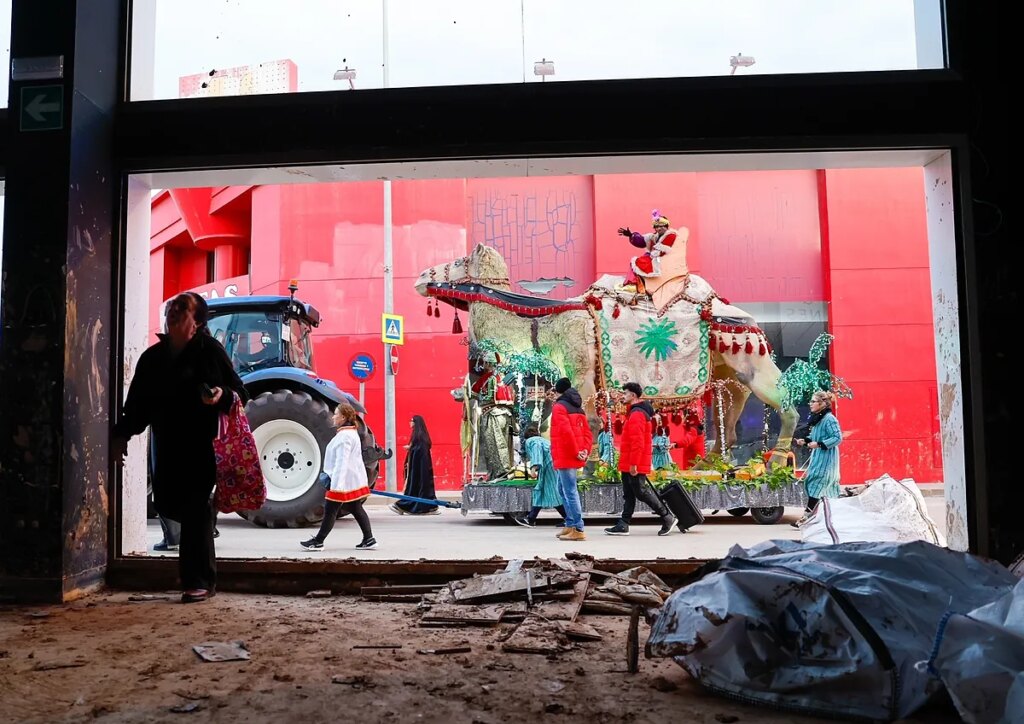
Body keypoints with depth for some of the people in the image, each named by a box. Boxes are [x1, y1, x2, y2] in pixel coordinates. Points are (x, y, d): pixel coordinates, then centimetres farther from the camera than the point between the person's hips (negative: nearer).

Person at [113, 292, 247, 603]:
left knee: (195, 508, -4)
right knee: (166, 502, 5)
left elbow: (239, 391, -3)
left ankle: (200, 582, 4)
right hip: (168, 446, 6)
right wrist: (122, 434, 14)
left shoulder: (209, 350, -3)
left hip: (202, 444, -5)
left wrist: (223, 395, -24)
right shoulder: (153, 357, 13)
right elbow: (138, 402, 18)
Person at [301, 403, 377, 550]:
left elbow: (342, 461, -24)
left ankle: (318, 542, 6)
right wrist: (329, 475, 27)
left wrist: (337, 485, -26)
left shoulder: (344, 435, -18)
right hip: (354, 480, 10)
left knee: (330, 511, -2)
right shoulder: (352, 433, 15)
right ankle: (369, 539, 11)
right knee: (357, 510, 11)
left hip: (345, 481, -10)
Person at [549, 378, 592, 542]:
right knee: (564, 489, 19)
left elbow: (566, 432, -21)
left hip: (565, 457, -9)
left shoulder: (559, 407, -9)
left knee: (570, 492, -8)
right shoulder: (577, 408, 18)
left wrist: (575, 452, -15)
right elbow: (586, 432, 12)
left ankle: (578, 530, -8)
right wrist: (585, 450, 1)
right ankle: (570, 525, 22)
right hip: (573, 457, 9)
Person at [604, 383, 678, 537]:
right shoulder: (639, 412, 17)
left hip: (634, 465, -10)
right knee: (628, 495, 10)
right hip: (629, 465, 10)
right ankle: (623, 525, 14)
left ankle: (667, 517, 5)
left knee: (641, 492, -4)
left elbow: (637, 442, -23)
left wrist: (633, 464, -24)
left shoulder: (636, 414, -17)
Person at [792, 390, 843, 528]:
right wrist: (804, 440, 5)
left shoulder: (829, 419, -16)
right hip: (817, 457, 9)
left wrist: (819, 444, -24)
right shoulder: (817, 418, 11)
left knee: (815, 485, -8)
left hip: (825, 459, -9)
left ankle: (807, 517, -5)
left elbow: (838, 438, -20)